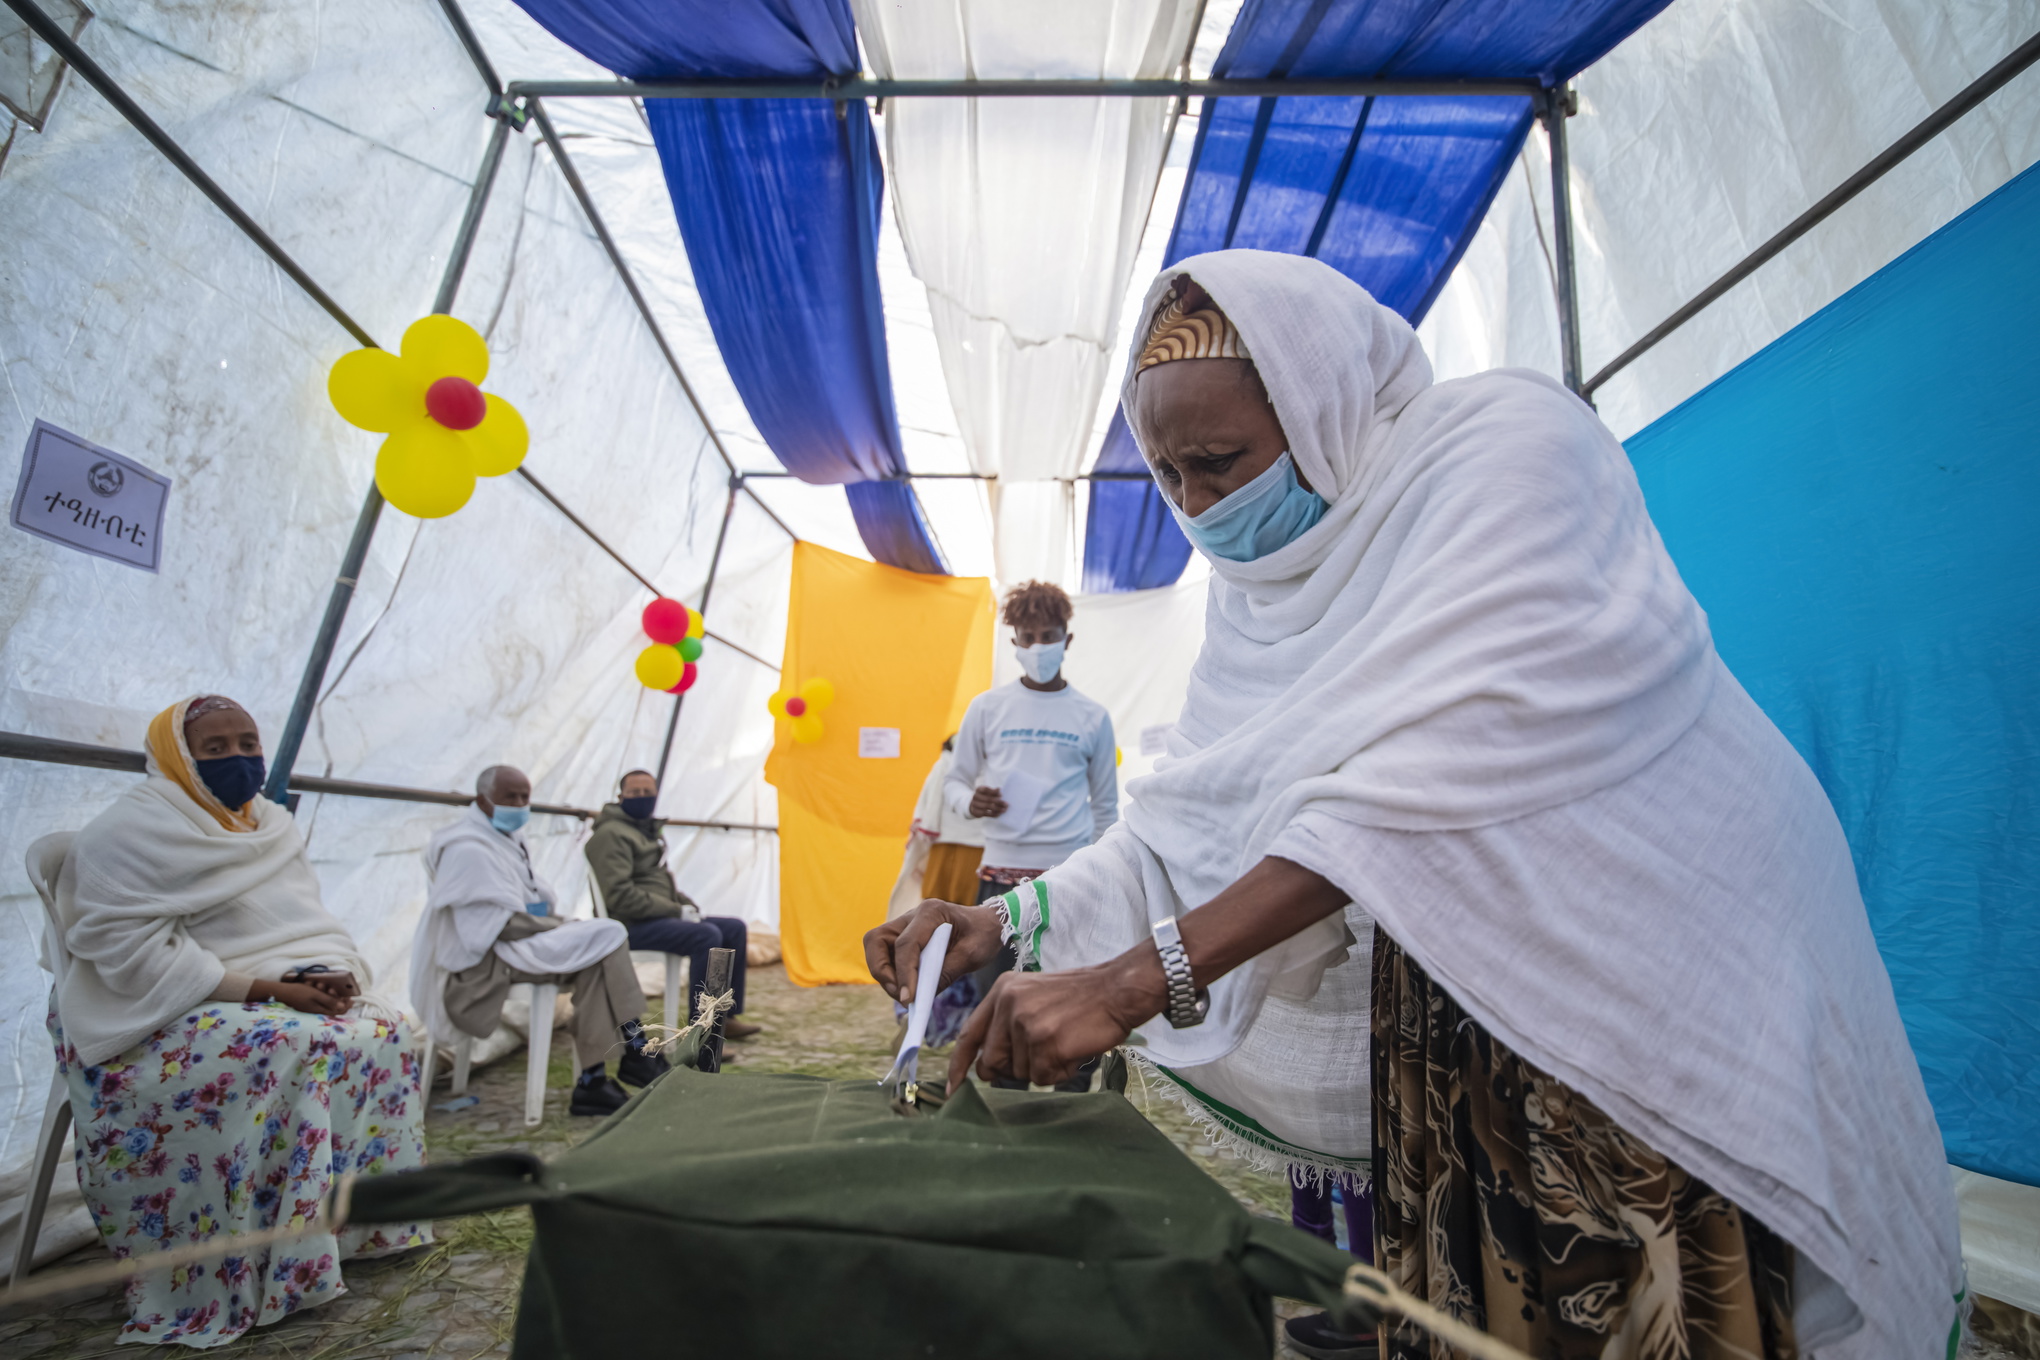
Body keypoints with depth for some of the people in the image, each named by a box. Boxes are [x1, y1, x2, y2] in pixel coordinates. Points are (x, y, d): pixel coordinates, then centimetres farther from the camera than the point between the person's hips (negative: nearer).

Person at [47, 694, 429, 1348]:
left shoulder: (273, 825, 10)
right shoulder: (135, 829, -11)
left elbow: (310, 927, 11)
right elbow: (131, 951, -21)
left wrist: (332, 973, -11)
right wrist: (265, 988, -26)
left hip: (263, 999, 7)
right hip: (154, 1017, -7)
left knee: (382, 1029, -13)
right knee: (290, 1048, -31)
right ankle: (261, 1275, -19)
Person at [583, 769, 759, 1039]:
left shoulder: (648, 830, 19)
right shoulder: (612, 834, -12)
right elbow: (620, 895, -21)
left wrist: (688, 906, 9)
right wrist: (677, 911, -19)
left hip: (659, 916, 10)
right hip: (632, 925, -10)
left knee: (735, 928, 3)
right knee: (706, 935, -30)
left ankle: (727, 1017, 9)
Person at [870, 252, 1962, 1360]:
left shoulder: (1507, 436, -14)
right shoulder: (1258, 592, 7)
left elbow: (1462, 746, -29)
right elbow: (1191, 821, 3)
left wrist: (1146, 977, -32)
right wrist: (1011, 921, -10)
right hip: (1443, 1015, 6)